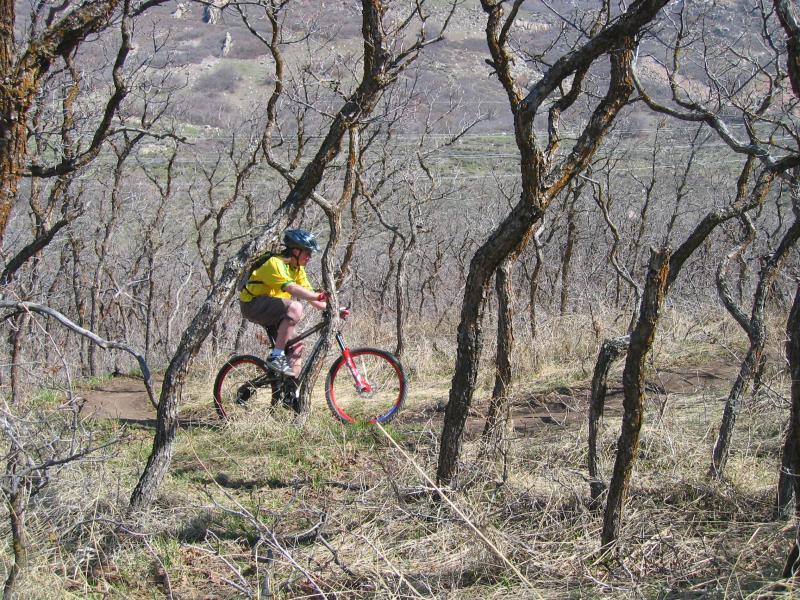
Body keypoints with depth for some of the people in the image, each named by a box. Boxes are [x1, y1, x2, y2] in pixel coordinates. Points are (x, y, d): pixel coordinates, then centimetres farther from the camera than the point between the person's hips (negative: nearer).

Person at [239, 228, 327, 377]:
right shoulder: (276, 264, -22)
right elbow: (292, 288, -36)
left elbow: (308, 293, 1)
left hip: (270, 309, 9)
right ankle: (276, 357, -31)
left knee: (295, 345, 0)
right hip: (253, 304, -9)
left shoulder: (298, 269, 7)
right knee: (295, 308, -31)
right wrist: (320, 296, -44)